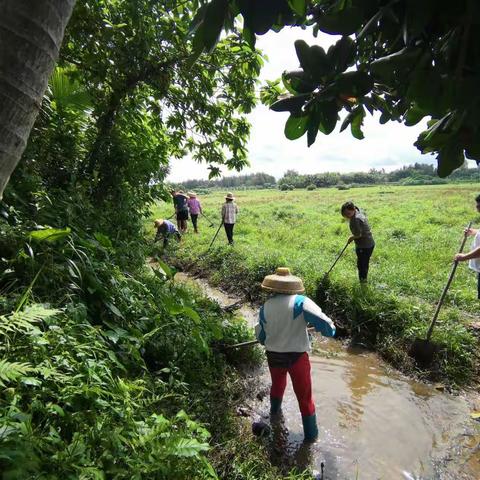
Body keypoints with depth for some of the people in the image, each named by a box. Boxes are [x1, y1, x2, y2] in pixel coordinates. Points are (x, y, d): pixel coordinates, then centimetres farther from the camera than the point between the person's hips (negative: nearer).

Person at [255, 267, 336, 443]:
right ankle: (311, 434, 28)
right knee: (304, 395, 14)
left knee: (277, 384, 31)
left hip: (274, 356, 4)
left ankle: (274, 411, 57)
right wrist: (330, 330, -3)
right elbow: (321, 321, -26)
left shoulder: (265, 307, -7)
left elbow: (261, 336, 4)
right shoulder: (300, 302, -18)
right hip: (297, 356, -3)